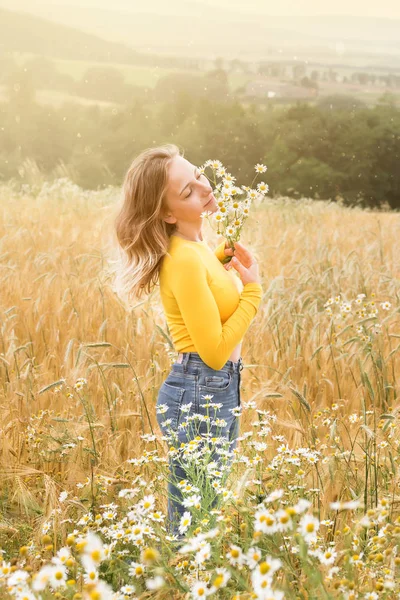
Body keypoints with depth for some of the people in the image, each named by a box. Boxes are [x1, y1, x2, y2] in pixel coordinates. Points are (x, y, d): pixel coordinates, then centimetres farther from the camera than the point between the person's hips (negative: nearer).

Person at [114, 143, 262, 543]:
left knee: (212, 507, 21)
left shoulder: (196, 247, 4)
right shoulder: (185, 260, -23)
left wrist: (224, 256, 15)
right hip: (199, 396, -10)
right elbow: (215, 352, -22)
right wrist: (252, 290, -15)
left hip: (220, 390, 10)